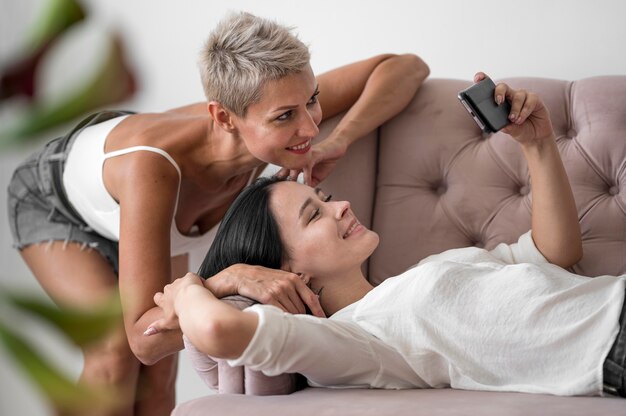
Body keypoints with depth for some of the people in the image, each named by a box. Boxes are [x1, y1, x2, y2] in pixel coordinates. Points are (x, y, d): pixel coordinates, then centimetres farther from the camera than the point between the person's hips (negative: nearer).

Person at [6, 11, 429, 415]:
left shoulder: (284, 108, -37)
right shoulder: (153, 166, -51)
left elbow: (407, 67, -29)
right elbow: (143, 337, -50)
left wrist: (338, 141, -44)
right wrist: (232, 280, -66)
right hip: (55, 200, -4)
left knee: (160, 372, -4)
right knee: (117, 351, -24)